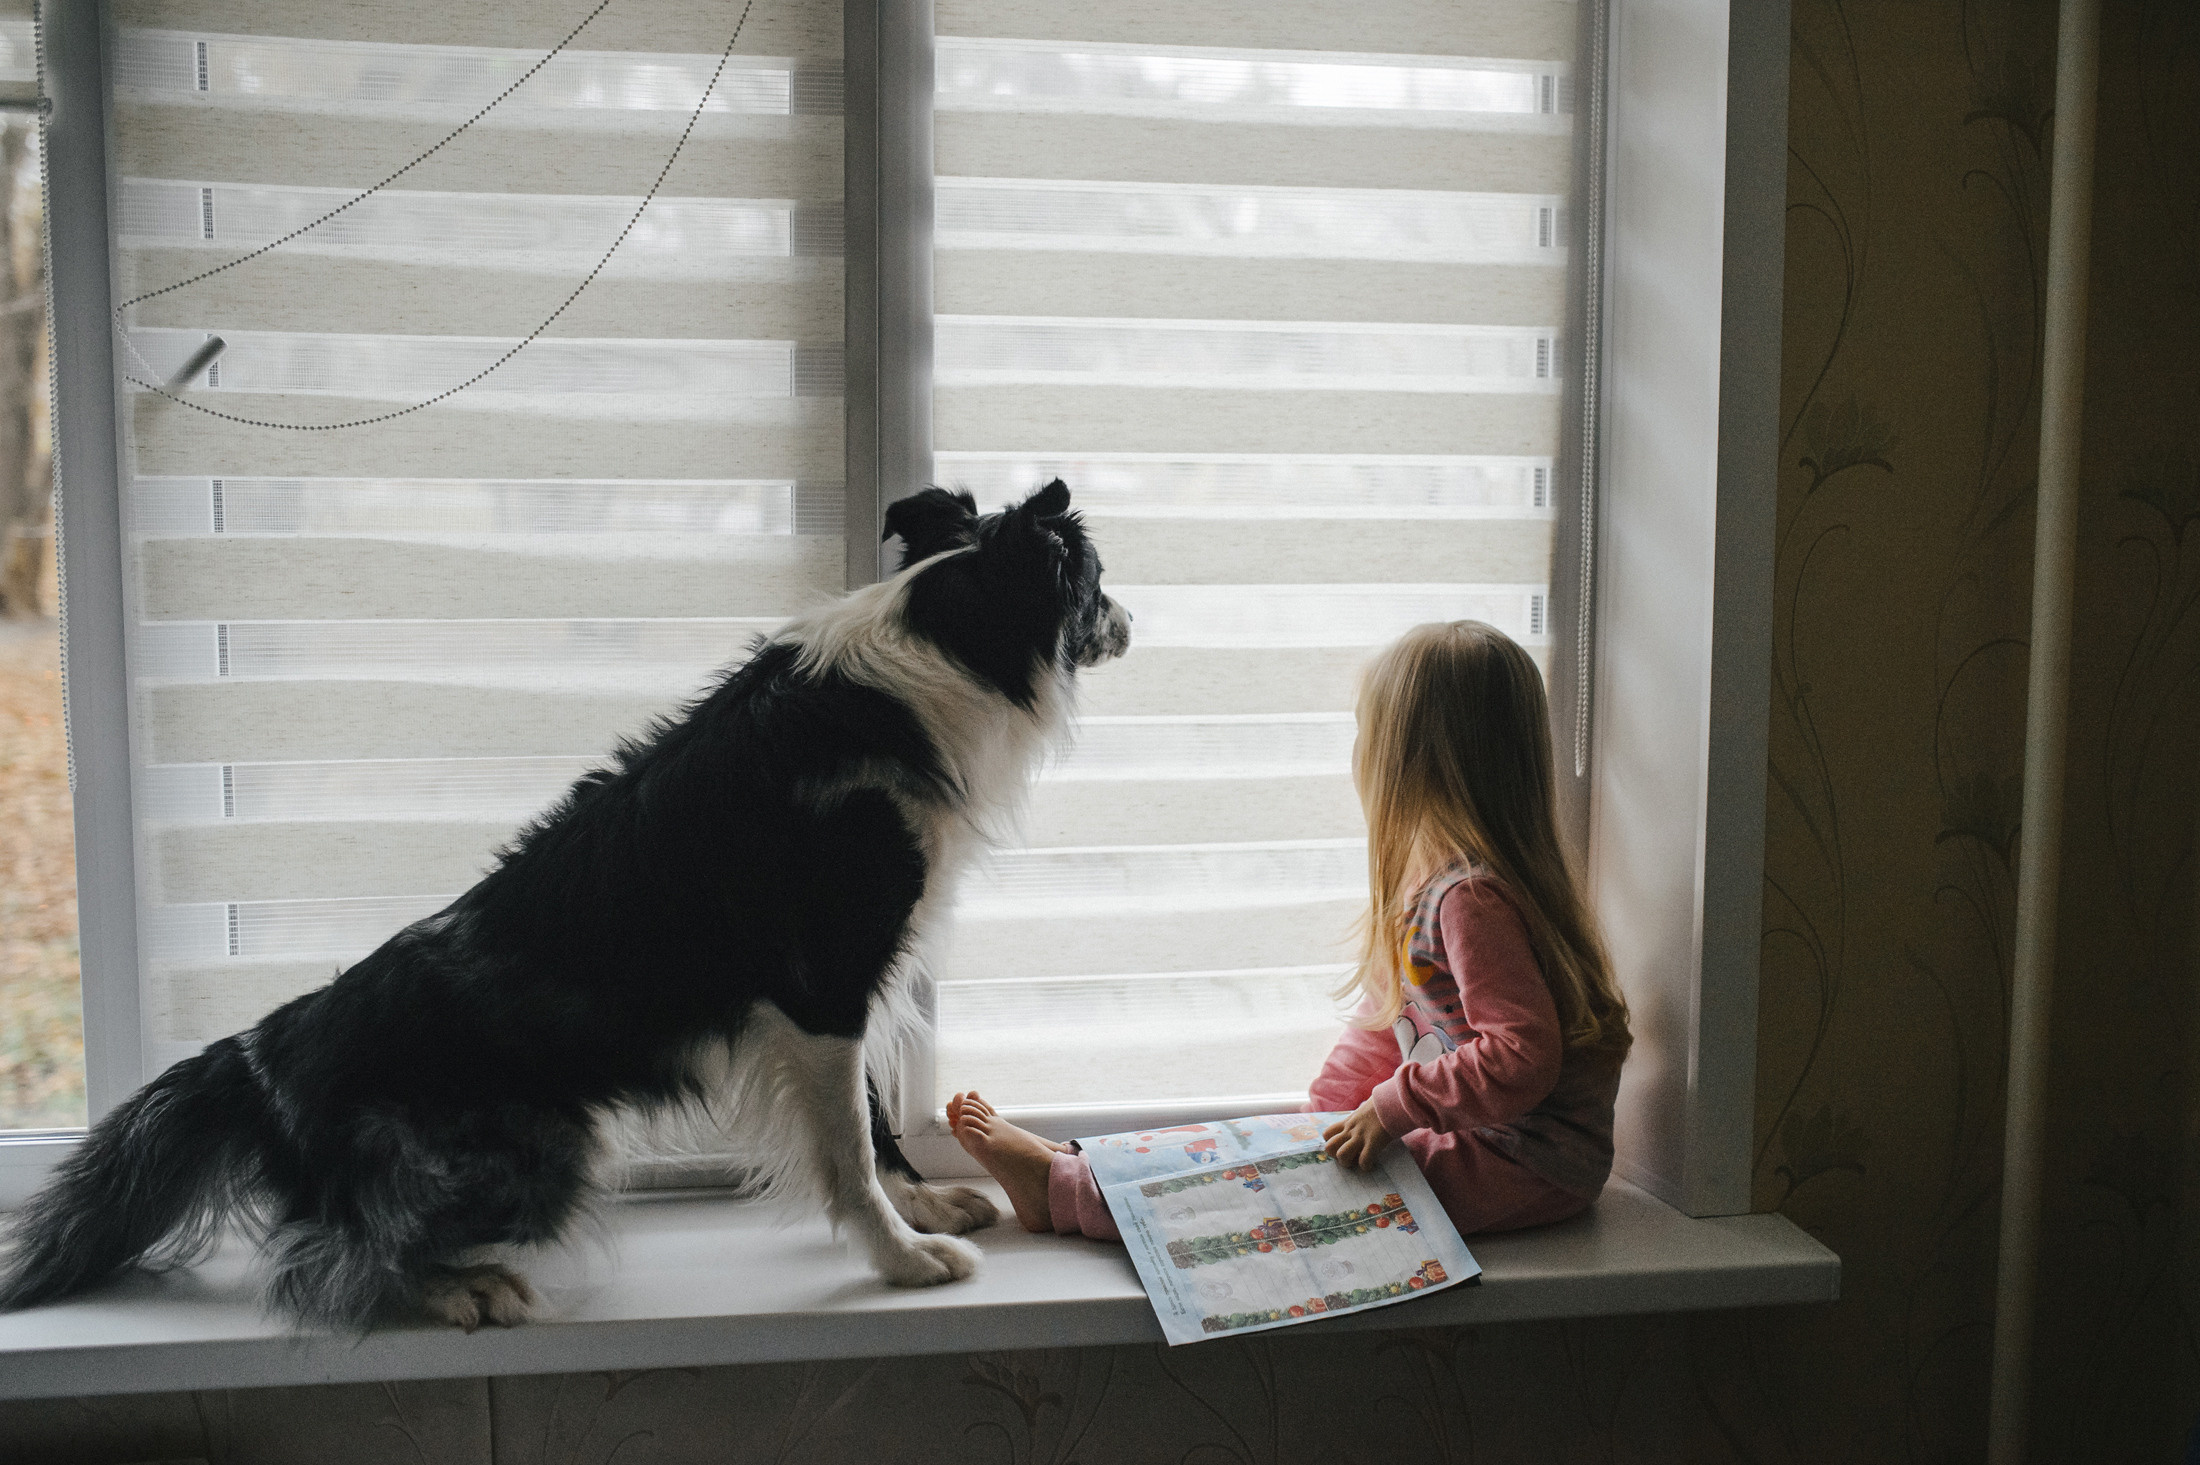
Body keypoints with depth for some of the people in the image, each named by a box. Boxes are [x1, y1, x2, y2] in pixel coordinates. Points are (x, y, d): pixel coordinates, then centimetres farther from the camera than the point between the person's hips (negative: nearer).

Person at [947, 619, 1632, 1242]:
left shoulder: (1473, 897, -24)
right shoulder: (1432, 874, 11)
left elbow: (1521, 1055, -31)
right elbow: (1386, 1019, 18)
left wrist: (1392, 1107, -25)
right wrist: (1319, 1114, 11)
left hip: (1524, 1168, -10)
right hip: (1484, 1140, 10)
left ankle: (1060, 1187, -6)